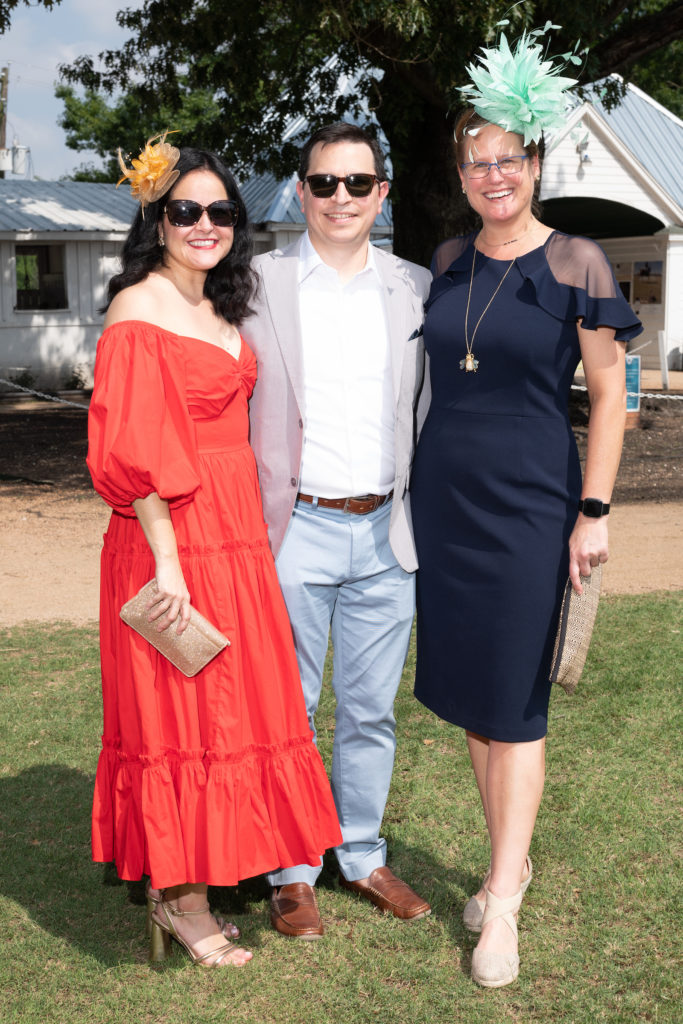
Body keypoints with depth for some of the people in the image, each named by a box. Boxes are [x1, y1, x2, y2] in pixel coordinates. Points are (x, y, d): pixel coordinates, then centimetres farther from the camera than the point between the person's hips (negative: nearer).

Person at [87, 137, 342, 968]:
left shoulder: (219, 312, 15)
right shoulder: (139, 311, -11)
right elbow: (131, 451, -17)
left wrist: (248, 539, 13)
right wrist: (167, 562, -21)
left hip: (235, 540, 9)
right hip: (173, 539, -9)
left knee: (230, 705, 13)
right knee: (180, 712, 0)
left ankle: (208, 872, 26)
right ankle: (178, 897, 13)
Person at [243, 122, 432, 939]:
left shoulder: (415, 288, 7)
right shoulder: (257, 284, -1)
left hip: (386, 534, 3)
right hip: (295, 533, -2)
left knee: (372, 712, 12)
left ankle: (364, 857, 29)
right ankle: (290, 874, 21)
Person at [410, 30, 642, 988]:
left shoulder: (575, 263, -6)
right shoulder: (447, 261, 8)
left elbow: (610, 392, -6)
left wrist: (594, 511, -11)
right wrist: (417, 476, 15)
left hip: (528, 503, -5)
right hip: (443, 495, 5)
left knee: (513, 702, -1)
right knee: (466, 693, 10)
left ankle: (502, 905, 7)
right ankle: (512, 859, 26)